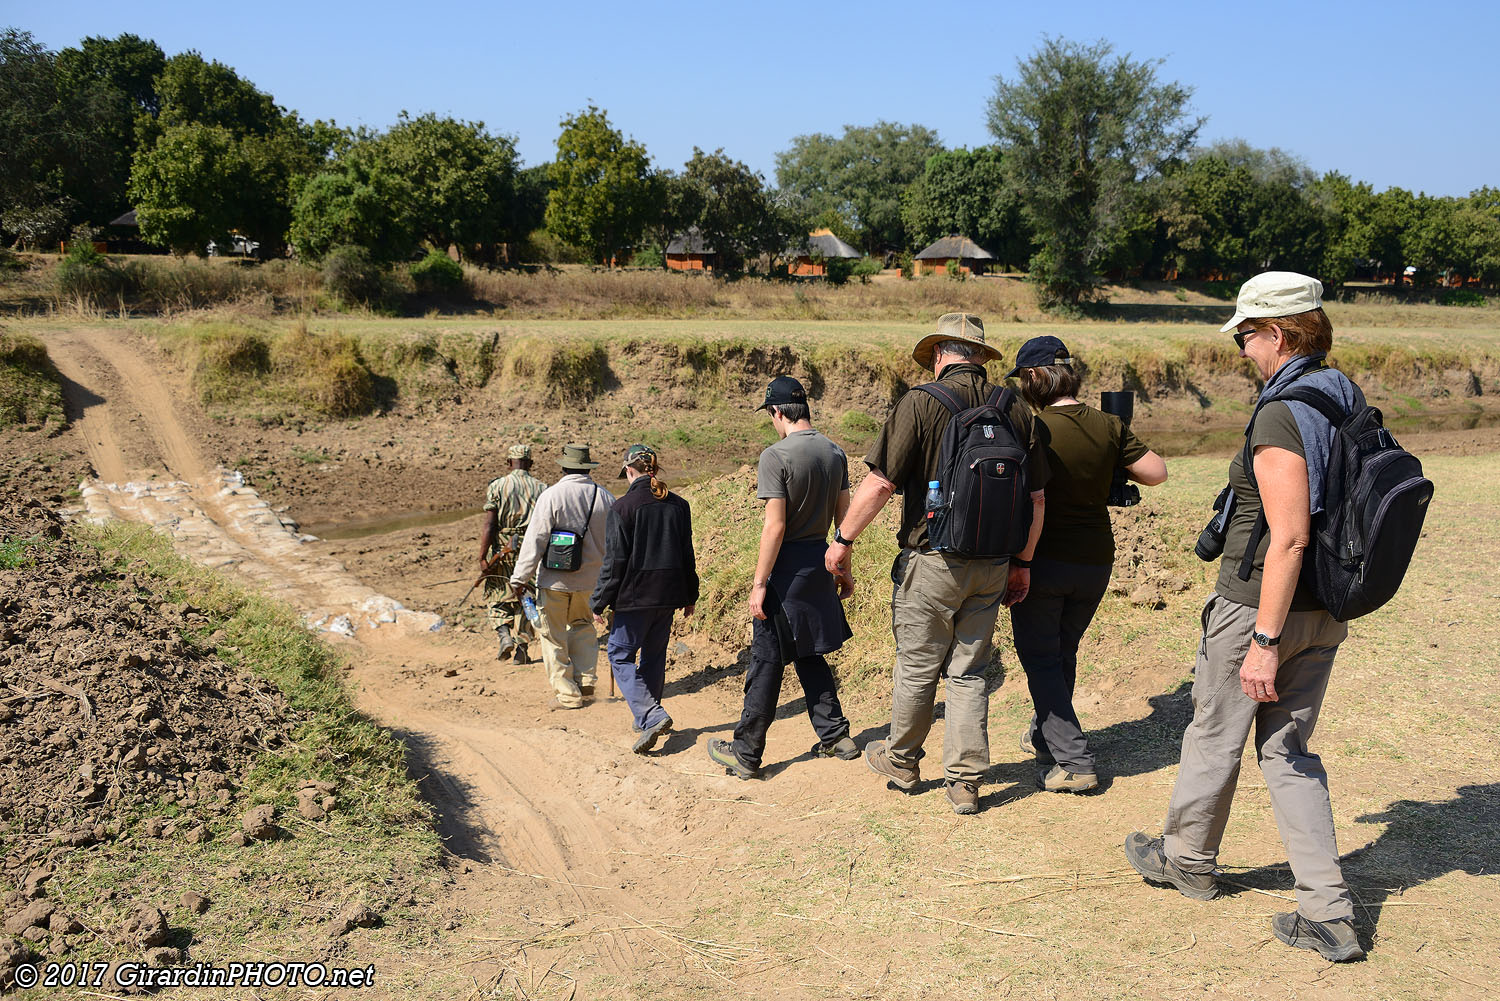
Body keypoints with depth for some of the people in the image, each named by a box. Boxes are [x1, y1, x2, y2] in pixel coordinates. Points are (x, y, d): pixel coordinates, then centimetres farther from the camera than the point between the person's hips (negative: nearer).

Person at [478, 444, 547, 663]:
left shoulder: (497, 486, -4)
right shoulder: (541, 488, 2)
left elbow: (489, 525, -10)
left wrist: (482, 557, -8)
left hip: (502, 549, -2)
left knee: (497, 599, 11)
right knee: (525, 599, 12)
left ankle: (504, 635, -11)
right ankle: (521, 648, 9)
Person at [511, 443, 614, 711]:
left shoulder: (551, 495, -13)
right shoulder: (605, 497, 0)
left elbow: (535, 539, -14)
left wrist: (520, 577, -10)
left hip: (554, 578, -4)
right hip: (589, 578, 5)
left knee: (553, 635, 6)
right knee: (582, 626, 25)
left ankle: (567, 694, 7)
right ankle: (586, 681, 16)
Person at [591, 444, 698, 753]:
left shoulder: (623, 507, -12)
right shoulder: (678, 505, 5)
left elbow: (615, 561, -12)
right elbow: (687, 555, 12)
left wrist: (599, 602, -4)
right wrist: (690, 596, 22)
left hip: (636, 595, -6)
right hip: (669, 595, 6)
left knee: (620, 655, 4)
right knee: (654, 656, 18)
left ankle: (651, 716, -13)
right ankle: (646, 721, 27)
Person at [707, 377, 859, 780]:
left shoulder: (776, 456, -15)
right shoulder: (835, 452, 6)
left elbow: (775, 526, -19)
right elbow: (845, 517, 11)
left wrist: (759, 584, -15)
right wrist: (843, 569, 20)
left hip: (786, 566, -7)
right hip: (820, 562, 7)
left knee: (767, 660, 1)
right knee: (809, 654, 19)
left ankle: (746, 753, 9)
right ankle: (835, 736, 22)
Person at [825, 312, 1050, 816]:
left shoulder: (921, 403, -11)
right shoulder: (1015, 409, 3)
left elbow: (879, 483, -13)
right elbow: (1035, 498, 7)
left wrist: (843, 539, -1)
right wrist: (1021, 562, 17)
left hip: (932, 561, -4)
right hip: (992, 566, 4)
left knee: (917, 668, 11)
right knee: (969, 672, 13)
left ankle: (901, 761, 30)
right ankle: (965, 781, 16)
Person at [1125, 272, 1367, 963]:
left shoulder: (1282, 416, -21)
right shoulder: (1349, 402, 7)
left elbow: (1288, 539, -26)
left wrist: (1264, 639, -23)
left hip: (1260, 607, -8)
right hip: (1325, 614, 8)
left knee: (1214, 736, 13)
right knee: (1289, 749, 14)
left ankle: (1186, 860, 34)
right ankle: (1328, 914, 11)